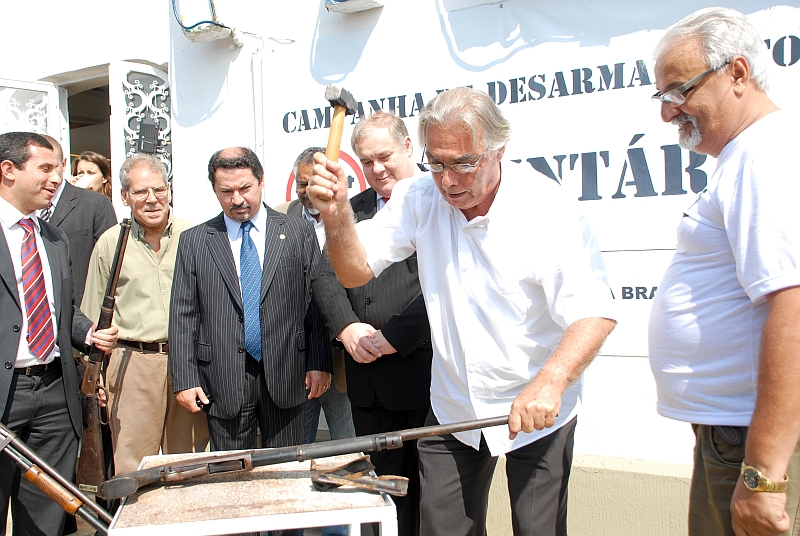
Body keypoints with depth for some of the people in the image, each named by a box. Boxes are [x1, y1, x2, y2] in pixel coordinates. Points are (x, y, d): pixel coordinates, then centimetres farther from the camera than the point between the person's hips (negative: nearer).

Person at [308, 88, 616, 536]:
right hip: (452, 410, 3)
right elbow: (356, 271, -7)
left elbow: (595, 313, -24)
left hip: (538, 412, -3)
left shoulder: (548, 210, -18)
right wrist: (337, 213, -26)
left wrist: (551, 381, -41)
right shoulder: (418, 200, -6)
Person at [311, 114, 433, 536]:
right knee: (383, 481, 16)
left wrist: (395, 336, -17)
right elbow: (327, 277, 9)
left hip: (422, 371, -5)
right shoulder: (352, 210, 15)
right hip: (368, 377, 6)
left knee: (429, 489, 7)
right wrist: (347, 328, -9)